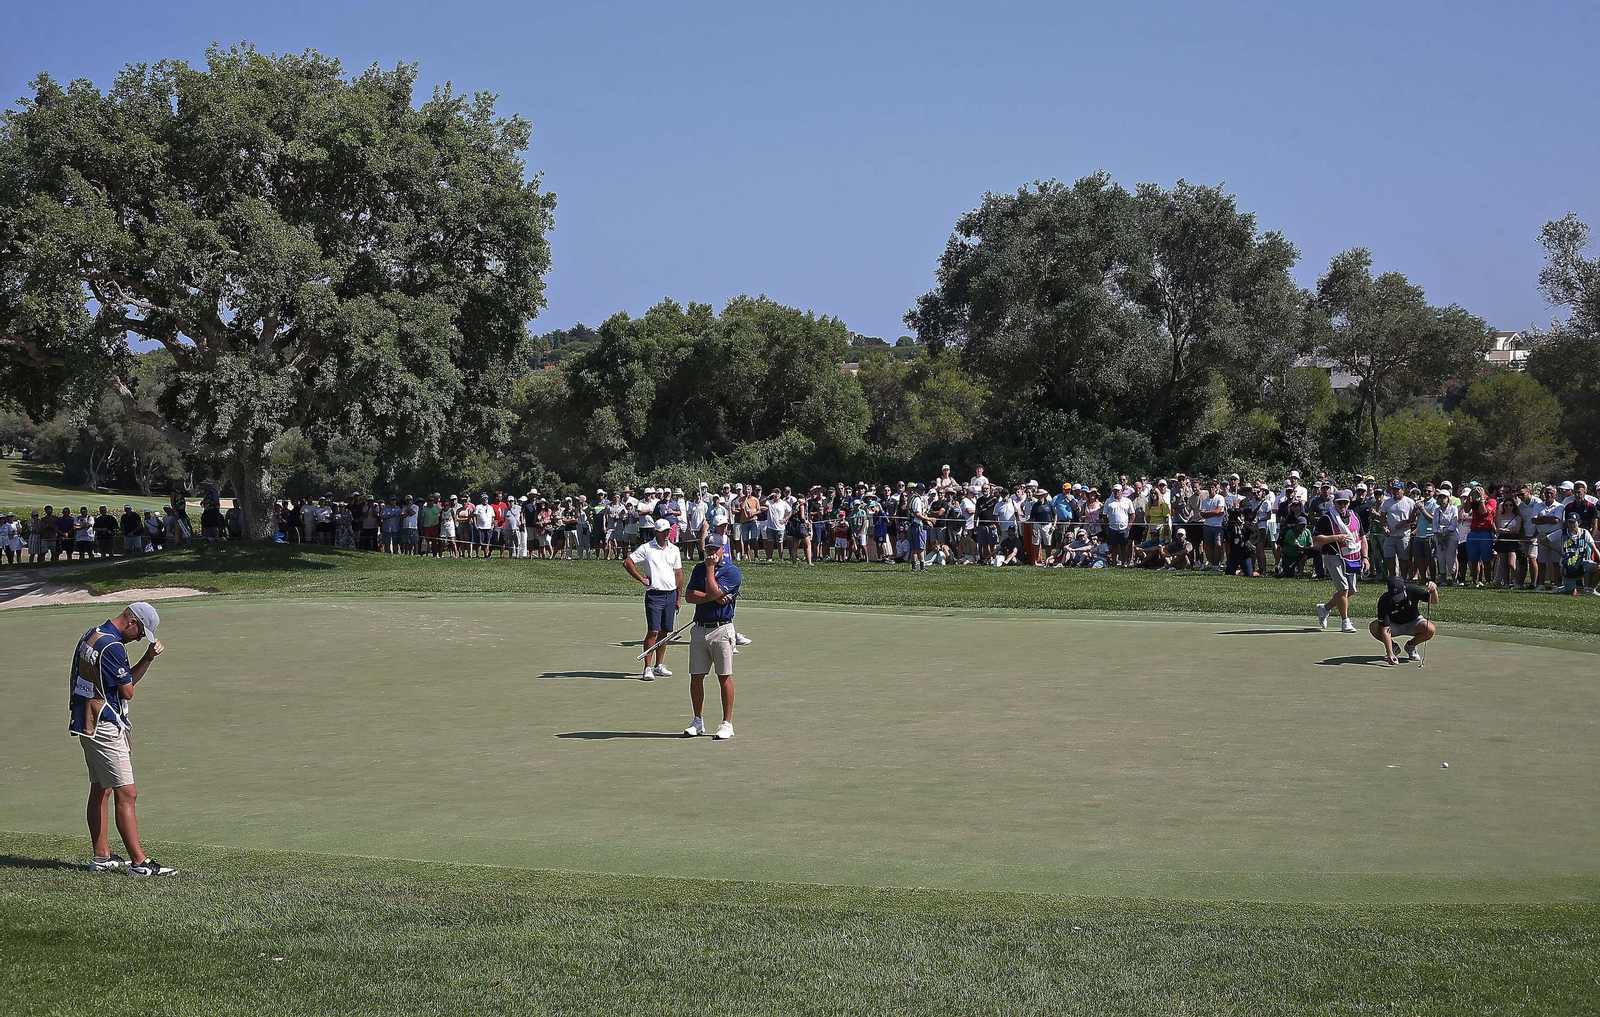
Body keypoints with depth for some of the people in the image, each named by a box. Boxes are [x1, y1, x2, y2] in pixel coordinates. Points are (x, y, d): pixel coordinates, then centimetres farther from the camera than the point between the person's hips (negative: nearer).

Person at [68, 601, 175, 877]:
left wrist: (148, 657, 5)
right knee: (126, 794, -10)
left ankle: (101, 856, 22)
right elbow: (127, 691, -13)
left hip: (87, 726, 11)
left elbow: (127, 680, 17)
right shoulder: (112, 646, -20)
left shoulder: (90, 636, 12)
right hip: (105, 728, -11)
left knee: (100, 790, 16)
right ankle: (139, 862, -11)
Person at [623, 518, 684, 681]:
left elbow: (679, 573, 14)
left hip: (671, 594, 5)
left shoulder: (674, 550, 12)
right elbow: (627, 563, -2)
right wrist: (641, 579, -5)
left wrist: (679, 598, 11)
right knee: (653, 631, -10)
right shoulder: (646, 548, -2)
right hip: (654, 595, -5)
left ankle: (659, 666, 18)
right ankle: (647, 669, -9)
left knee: (664, 632, 9)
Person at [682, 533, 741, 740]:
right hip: (699, 629, 5)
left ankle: (727, 723, 3)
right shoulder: (699, 569, 12)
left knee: (724, 677, -2)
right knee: (696, 677, 6)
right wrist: (714, 597, -12)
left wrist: (710, 568, -7)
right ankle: (698, 721, 18)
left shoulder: (732, 571, -4)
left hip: (721, 629, -5)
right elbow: (691, 596, 0)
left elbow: (713, 592, -17)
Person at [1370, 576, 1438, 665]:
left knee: (1430, 629, -32)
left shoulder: (1413, 590, -26)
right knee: (1374, 627, -30)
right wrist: (1390, 653, -40)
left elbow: (1434, 601, -18)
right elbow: (1385, 629, -32)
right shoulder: (1384, 601, -29)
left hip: (1413, 623, 1)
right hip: (1394, 625, 0)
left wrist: (1434, 589, -42)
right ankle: (1393, 647, 0)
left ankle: (1411, 645, 0)